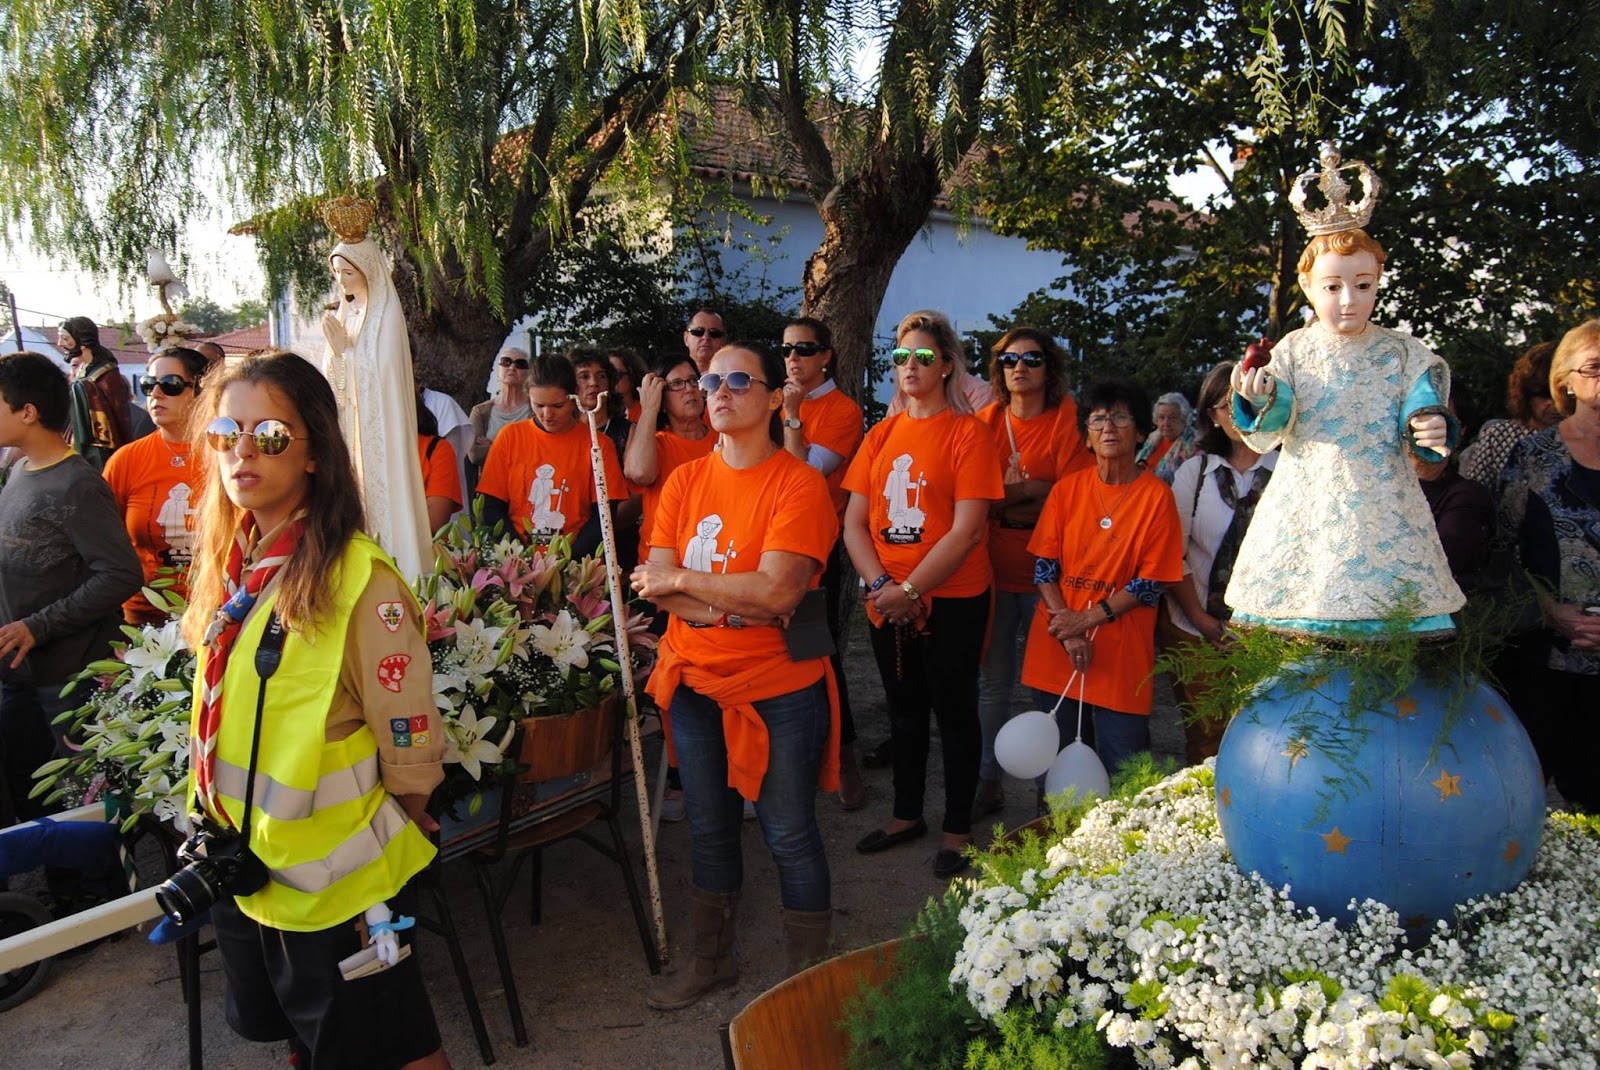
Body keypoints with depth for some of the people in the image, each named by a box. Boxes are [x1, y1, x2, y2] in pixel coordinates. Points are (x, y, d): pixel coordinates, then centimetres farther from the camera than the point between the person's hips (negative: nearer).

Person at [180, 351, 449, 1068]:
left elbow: (411, 751, -18)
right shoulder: (231, 565, 0)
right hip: (240, 868, 7)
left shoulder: (361, 580, -24)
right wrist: (219, 834, 14)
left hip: (342, 888, -7)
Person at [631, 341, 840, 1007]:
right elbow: (655, 582, -5)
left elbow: (775, 590, -23)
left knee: (790, 836, 5)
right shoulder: (685, 482, 4)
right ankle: (711, 959, 38)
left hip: (781, 689, -5)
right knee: (708, 828, 19)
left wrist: (680, 580, -14)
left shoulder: (799, 484, -12)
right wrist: (731, 604, -22)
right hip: (696, 683, 5)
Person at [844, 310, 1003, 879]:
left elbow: (968, 530, -16)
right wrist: (881, 586, -10)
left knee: (954, 713, 6)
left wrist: (910, 589, -17)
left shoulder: (967, 432, -8)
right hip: (888, 604, 5)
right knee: (904, 711, 18)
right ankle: (906, 814, 35)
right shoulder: (880, 435, 8)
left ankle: (957, 830, 22)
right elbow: (854, 523, 4)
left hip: (952, 601, -5)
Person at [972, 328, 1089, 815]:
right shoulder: (986, 421, 7)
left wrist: (1005, 498, -14)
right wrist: (1031, 490, -14)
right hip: (994, 570, 3)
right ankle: (988, 782, 21)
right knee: (993, 681, 10)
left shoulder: (1067, 418, -4)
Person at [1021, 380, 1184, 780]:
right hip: (1057, 647, 3)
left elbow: (1151, 583, -6)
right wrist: (1066, 628, -11)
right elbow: (1044, 565, 2)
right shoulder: (1067, 488, 3)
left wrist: (1087, 619, -14)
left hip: (1122, 652, -2)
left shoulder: (1156, 495, -5)